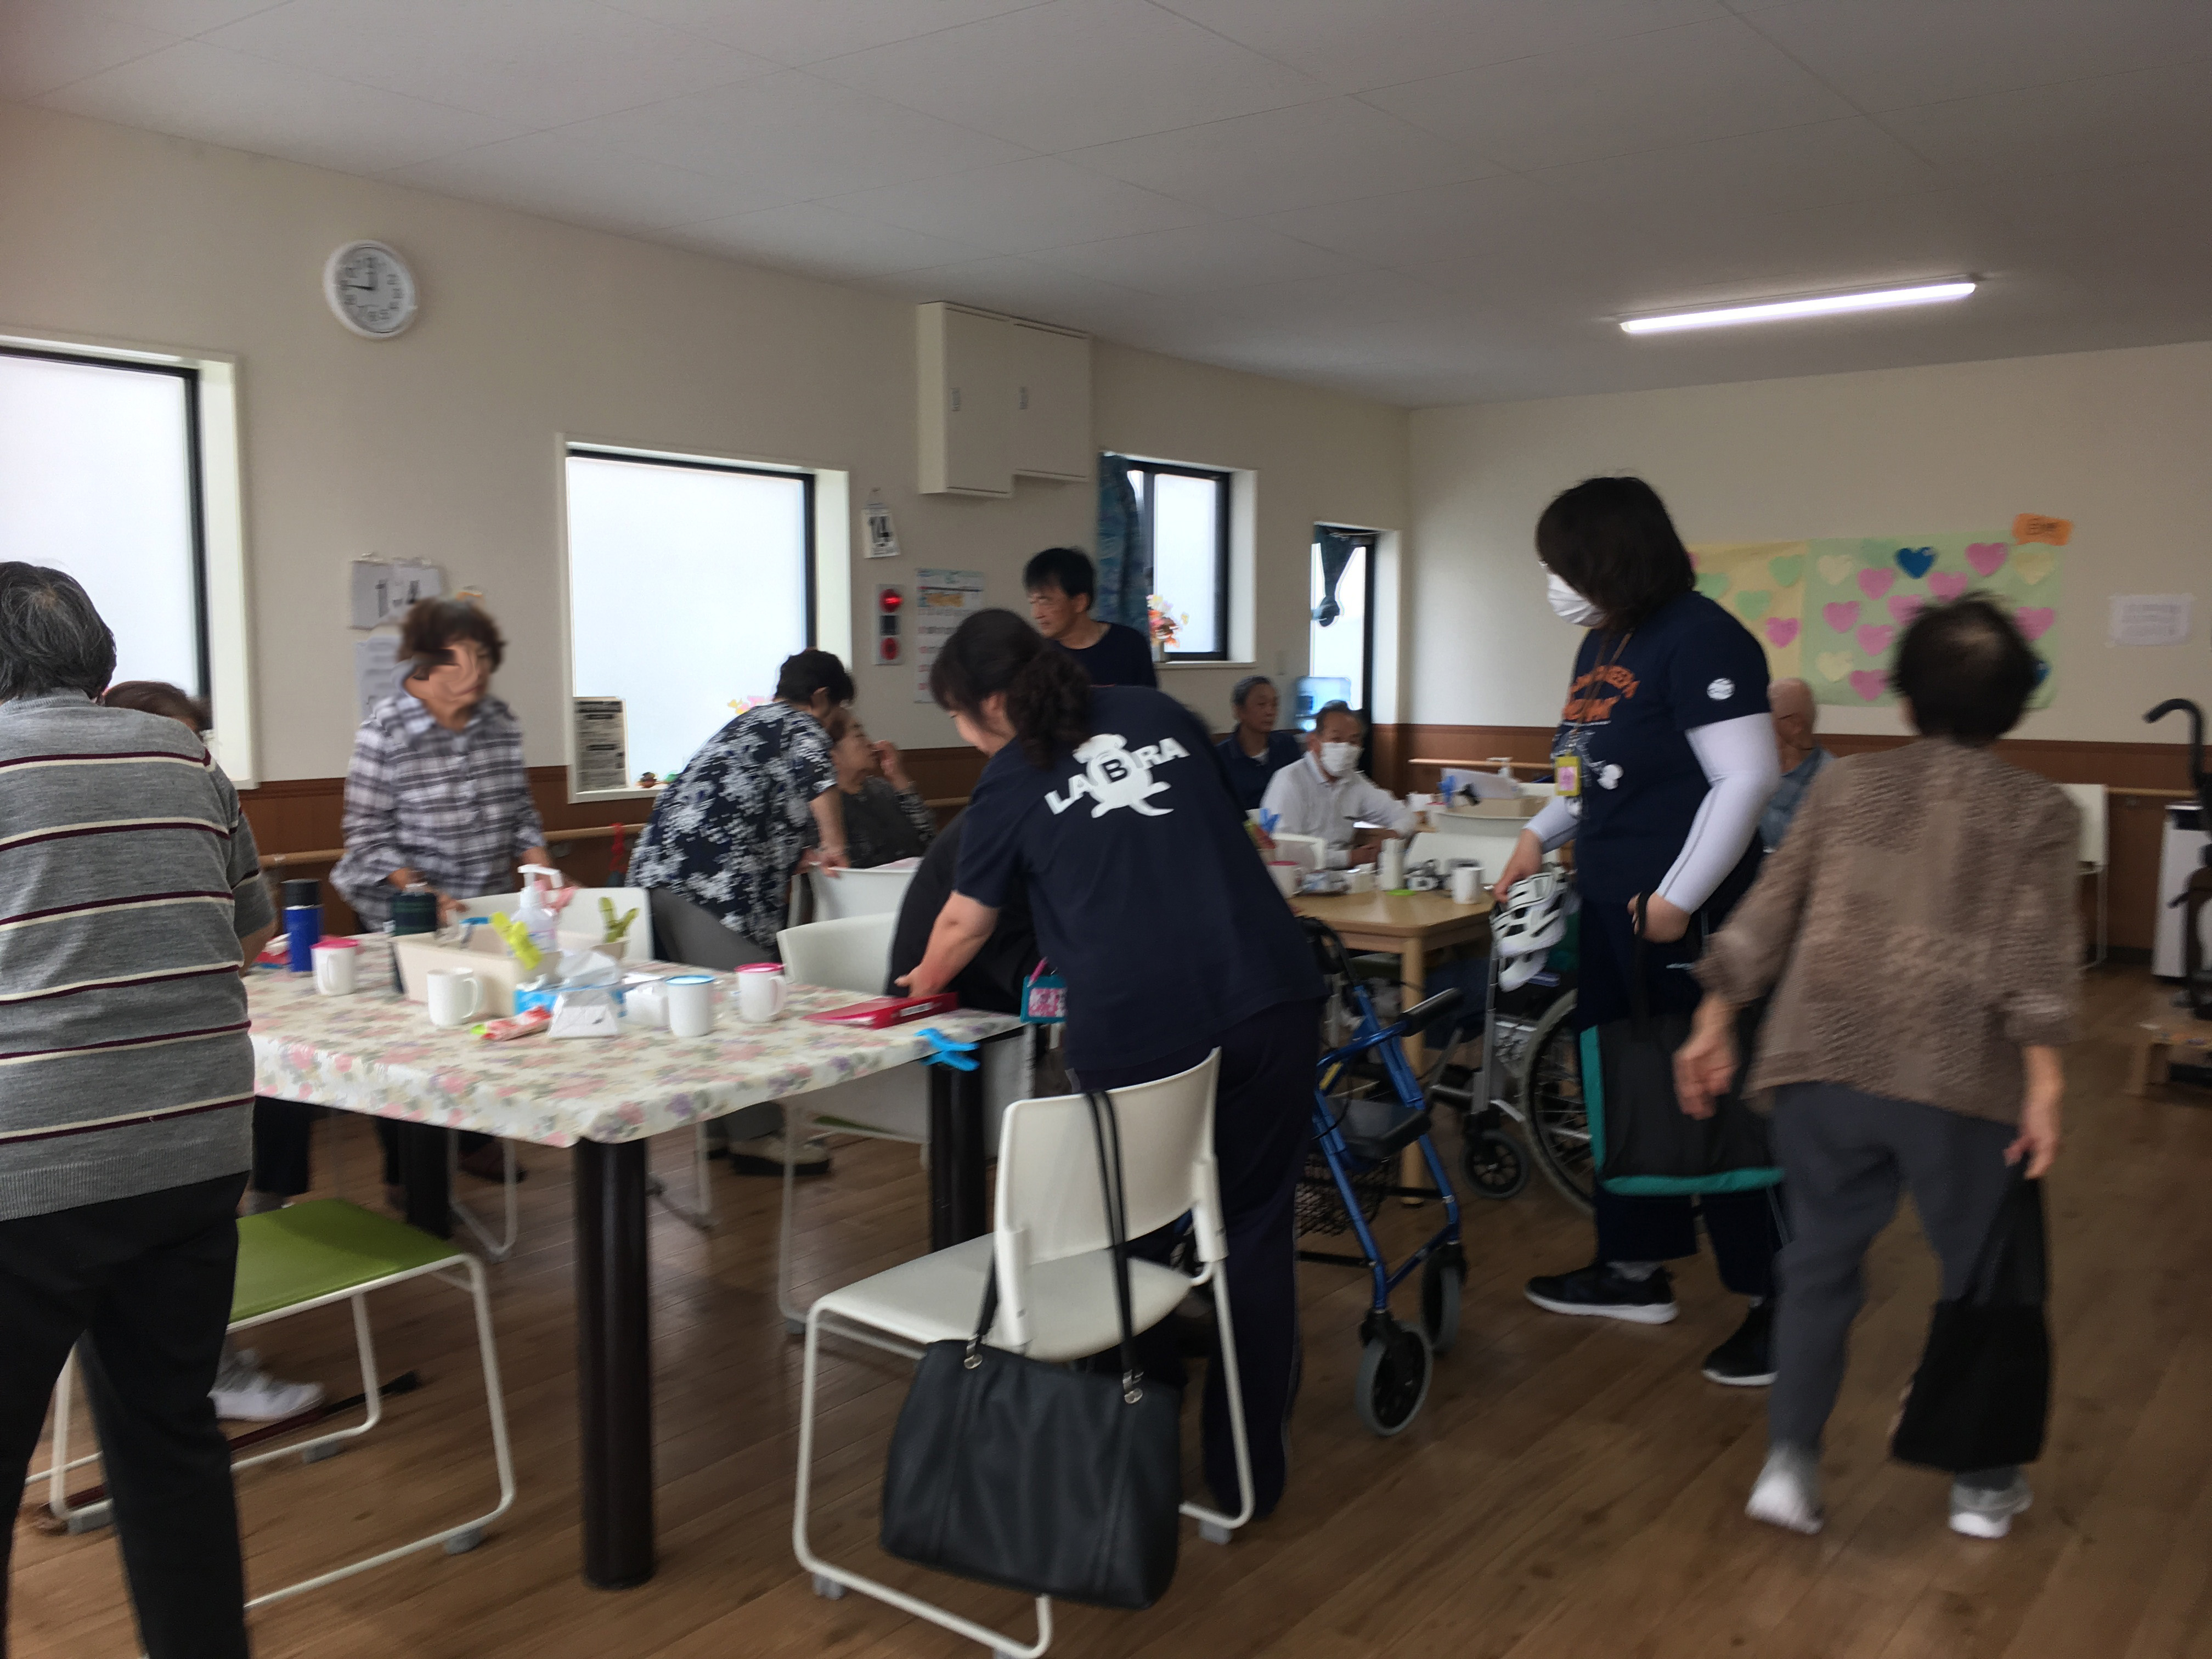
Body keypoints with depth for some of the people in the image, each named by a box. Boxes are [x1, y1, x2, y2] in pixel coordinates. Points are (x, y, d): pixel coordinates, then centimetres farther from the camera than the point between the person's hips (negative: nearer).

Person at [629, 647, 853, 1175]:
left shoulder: (750, 723, 31)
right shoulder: (802, 726, 5)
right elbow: (817, 775, -18)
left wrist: (804, 854, 46)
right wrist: (834, 846, -8)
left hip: (660, 866, 10)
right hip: (712, 878, -10)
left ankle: (722, 1125, 23)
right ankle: (757, 1135, -6)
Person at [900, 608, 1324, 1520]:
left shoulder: (1010, 785, 5)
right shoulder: (1161, 714, 14)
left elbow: (965, 923, 18)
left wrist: (922, 985, 39)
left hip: (1134, 1031, -3)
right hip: (1271, 999, 3)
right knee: (1257, 1230, 14)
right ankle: (1250, 1468, 21)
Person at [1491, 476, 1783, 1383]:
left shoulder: (1700, 639, -17)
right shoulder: (1601, 644, 12)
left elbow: (1746, 779, -22)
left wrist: (1679, 897, -21)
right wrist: (1541, 831, 10)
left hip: (1682, 915, -9)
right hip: (1609, 903, 9)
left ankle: (1774, 1302, 11)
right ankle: (1636, 1271, 31)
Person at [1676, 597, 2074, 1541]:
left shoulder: (1846, 784, 11)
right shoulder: (2038, 810, 5)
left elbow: (1766, 914, 7)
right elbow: (2037, 956, -8)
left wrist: (1712, 1028, 10)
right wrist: (2044, 1087, -11)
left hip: (1825, 1062, 2)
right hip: (1957, 1078, -2)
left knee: (1820, 1261, 15)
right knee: (1982, 1277, 15)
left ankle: (1790, 1464, 10)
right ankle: (1983, 1484, 28)